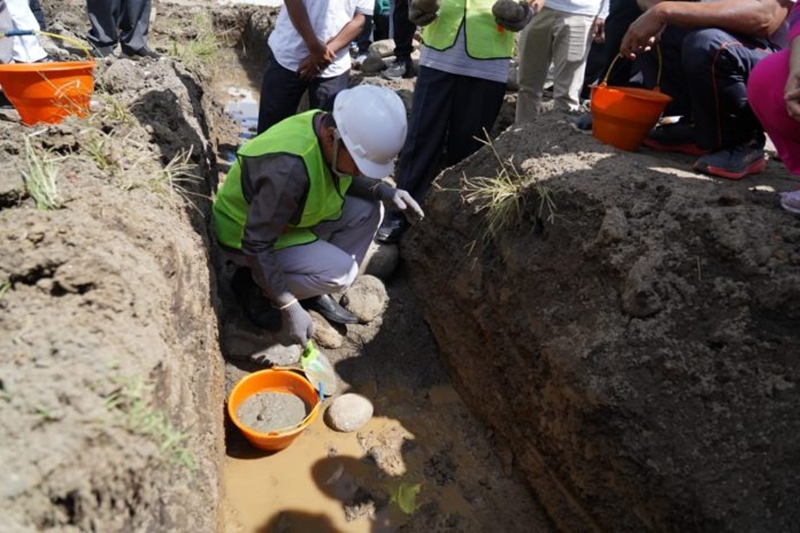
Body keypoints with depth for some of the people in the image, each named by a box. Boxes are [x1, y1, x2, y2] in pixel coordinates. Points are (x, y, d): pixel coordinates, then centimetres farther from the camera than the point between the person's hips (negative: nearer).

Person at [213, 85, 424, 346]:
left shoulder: (330, 130, -14)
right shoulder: (290, 167, -39)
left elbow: (341, 178, 7)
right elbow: (256, 244, -34)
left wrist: (383, 190, -11)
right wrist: (289, 307, -29)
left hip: (293, 218, 8)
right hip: (245, 234, -8)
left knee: (368, 210, -6)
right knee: (340, 271, -24)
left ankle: (316, 292, 6)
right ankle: (254, 284, -1)